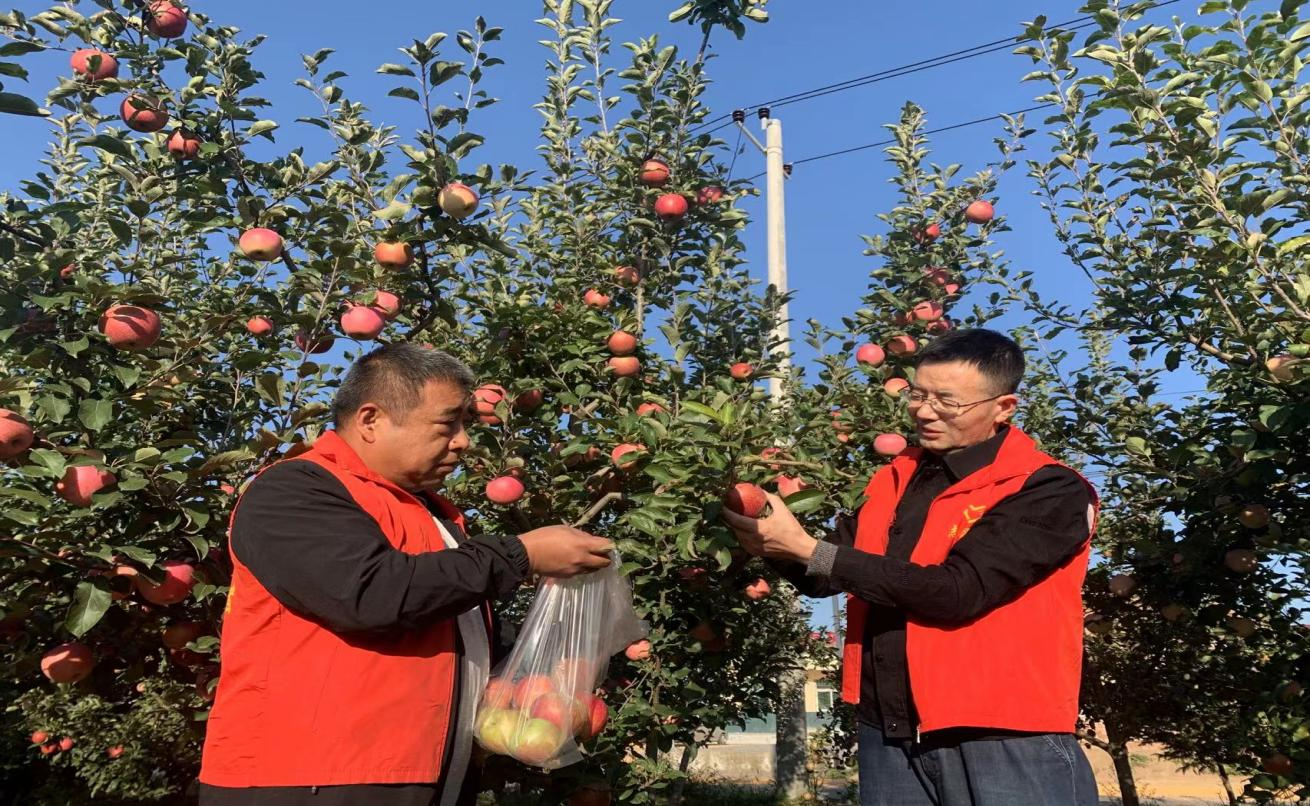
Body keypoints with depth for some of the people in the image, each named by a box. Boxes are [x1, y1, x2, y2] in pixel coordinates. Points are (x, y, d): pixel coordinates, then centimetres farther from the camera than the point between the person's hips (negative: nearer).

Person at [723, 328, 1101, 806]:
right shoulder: (894, 479, 9)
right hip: (888, 734, 6)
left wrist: (808, 551, -22)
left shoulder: (1049, 492, -11)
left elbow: (957, 591, -22)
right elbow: (828, 575, 12)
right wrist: (777, 547, -10)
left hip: (1002, 742, -5)